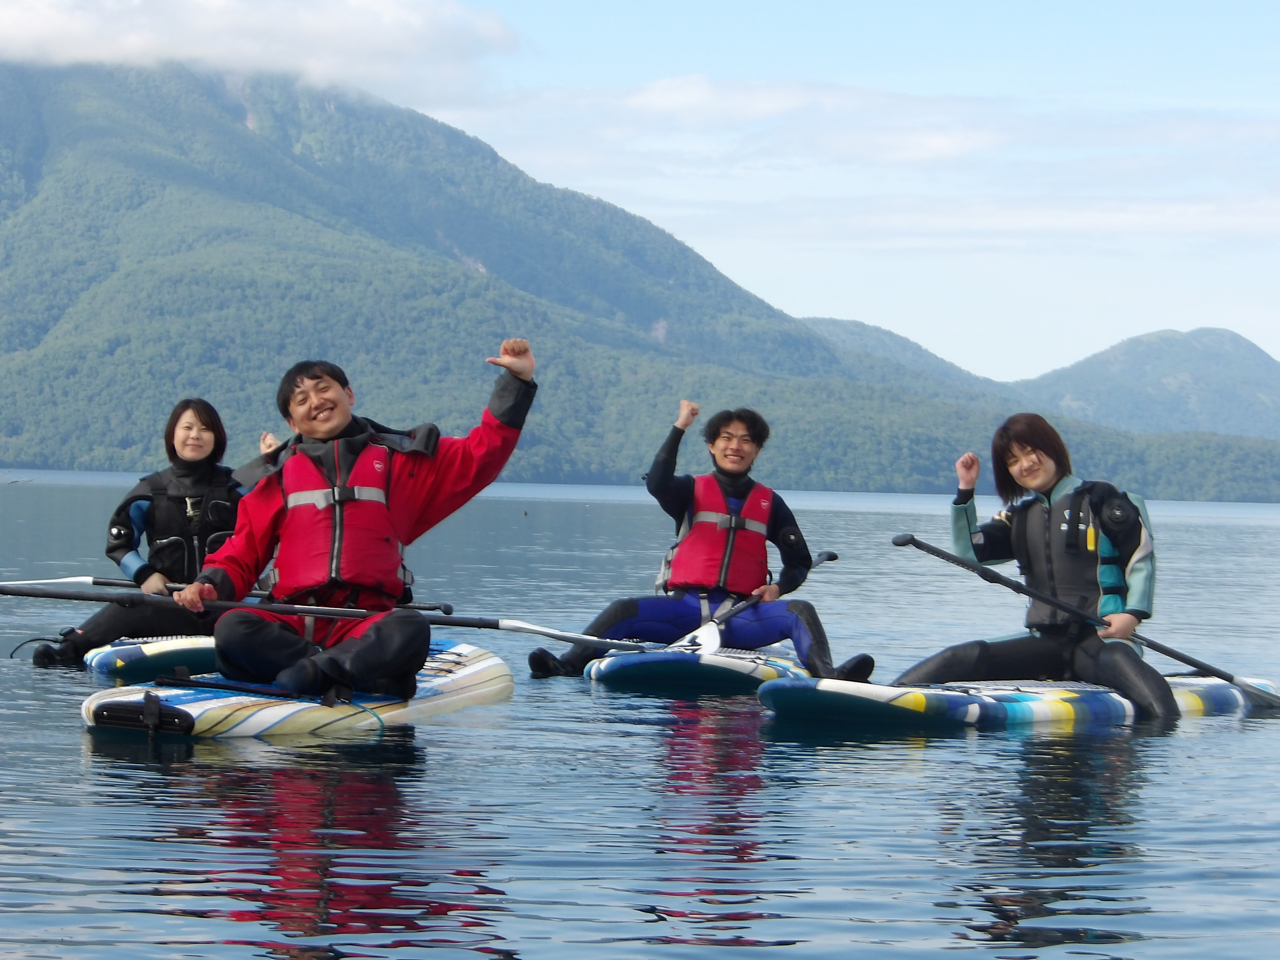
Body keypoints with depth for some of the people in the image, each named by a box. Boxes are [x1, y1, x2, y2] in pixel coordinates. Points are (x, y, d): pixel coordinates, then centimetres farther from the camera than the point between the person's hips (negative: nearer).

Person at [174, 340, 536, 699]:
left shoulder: (401, 459, 17)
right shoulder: (278, 476, 20)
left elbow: (479, 456, 11)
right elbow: (243, 552, 17)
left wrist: (516, 382, 5)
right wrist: (210, 585, -4)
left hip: (367, 623, -1)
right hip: (292, 624, 1)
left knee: (409, 630, -36)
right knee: (232, 630, -32)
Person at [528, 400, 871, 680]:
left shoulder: (770, 503, 15)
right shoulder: (693, 491, 10)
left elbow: (799, 561, 17)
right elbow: (657, 484, -13)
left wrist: (778, 587, -5)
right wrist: (680, 427, -13)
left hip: (741, 616, 1)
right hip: (686, 607, -1)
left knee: (800, 611, -26)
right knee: (623, 611, -25)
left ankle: (825, 676, -47)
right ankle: (567, 666, -35)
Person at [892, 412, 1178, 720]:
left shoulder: (1099, 499, 2)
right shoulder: (1019, 516, 17)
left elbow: (1142, 558, -2)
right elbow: (967, 553, 8)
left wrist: (1133, 614, -16)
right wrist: (965, 490, 1)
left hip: (1100, 636, -6)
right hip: (1045, 642, 6)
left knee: (1117, 661, -39)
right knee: (963, 658, -11)